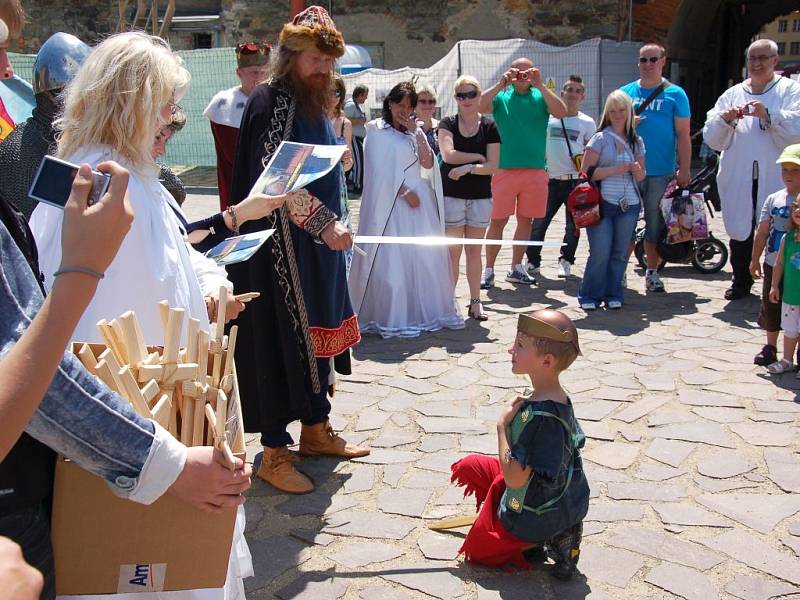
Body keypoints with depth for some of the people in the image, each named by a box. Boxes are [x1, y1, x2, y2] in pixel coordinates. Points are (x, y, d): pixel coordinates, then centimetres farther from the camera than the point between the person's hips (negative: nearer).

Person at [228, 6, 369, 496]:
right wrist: (326, 224, -28)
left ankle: (315, 428, 30)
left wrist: (333, 225, 15)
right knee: (282, 339, -3)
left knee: (317, 334, 15)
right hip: (282, 249, -9)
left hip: (320, 245, 9)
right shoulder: (270, 102, -13)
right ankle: (274, 452, 8)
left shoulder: (314, 103, 14)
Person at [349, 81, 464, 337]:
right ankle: (392, 317, -1)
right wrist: (405, 192, -13)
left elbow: (428, 164, 4)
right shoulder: (377, 131, 2)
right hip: (390, 200, -5)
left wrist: (417, 133, -3)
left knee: (425, 256, 3)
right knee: (391, 258, -6)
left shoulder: (416, 131, 17)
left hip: (420, 198, 5)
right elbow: (380, 168, -7)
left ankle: (426, 311, 13)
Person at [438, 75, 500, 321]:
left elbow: (493, 166, -3)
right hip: (452, 195, -1)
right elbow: (448, 155, -14)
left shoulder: (489, 127, 4)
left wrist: (468, 167, -16)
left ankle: (475, 301, 15)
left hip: (480, 197, 1)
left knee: (474, 250, 8)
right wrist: (478, 157, -7)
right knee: (453, 251, -1)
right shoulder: (447, 124, 2)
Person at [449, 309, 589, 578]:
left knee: (475, 550, 14)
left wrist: (502, 425, -24)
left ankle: (554, 542, 4)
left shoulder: (541, 416, -36)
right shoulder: (558, 399, -7)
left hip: (534, 513, -8)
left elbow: (515, 477, -32)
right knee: (469, 466, 19)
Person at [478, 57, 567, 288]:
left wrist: (540, 85, -17)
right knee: (498, 221, 0)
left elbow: (561, 113, -12)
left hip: (535, 171, 2)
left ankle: (516, 268, 24)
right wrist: (501, 84, -20)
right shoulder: (501, 96, 4)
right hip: (504, 169, -2)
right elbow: (479, 106, -14)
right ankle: (489, 271, 7)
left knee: (526, 220, 11)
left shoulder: (540, 96, 6)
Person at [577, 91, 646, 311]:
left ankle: (612, 294, 18)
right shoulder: (600, 138, 0)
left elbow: (641, 176, 18)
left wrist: (637, 170, -5)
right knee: (600, 253, -6)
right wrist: (615, 170, -16)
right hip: (602, 202, -4)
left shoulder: (637, 141, 12)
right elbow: (586, 172, -7)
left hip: (629, 205, 4)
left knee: (620, 253, 6)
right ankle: (590, 295, 8)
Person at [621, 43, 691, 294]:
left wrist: (684, 170, -6)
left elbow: (683, 135, 1)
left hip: (661, 173, -1)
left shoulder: (675, 94, 3)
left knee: (656, 225, 6)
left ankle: (652, 273, 18)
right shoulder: (625, 91, 10)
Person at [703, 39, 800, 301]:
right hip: (738, 179, 3)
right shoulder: (731, 95, 15)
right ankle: (741, 282, 26)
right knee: (739, 231, 10)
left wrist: (768, 115, -22)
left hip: (778, 178, -3)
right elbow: (712, 139, 9)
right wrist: (724, 119, -10)